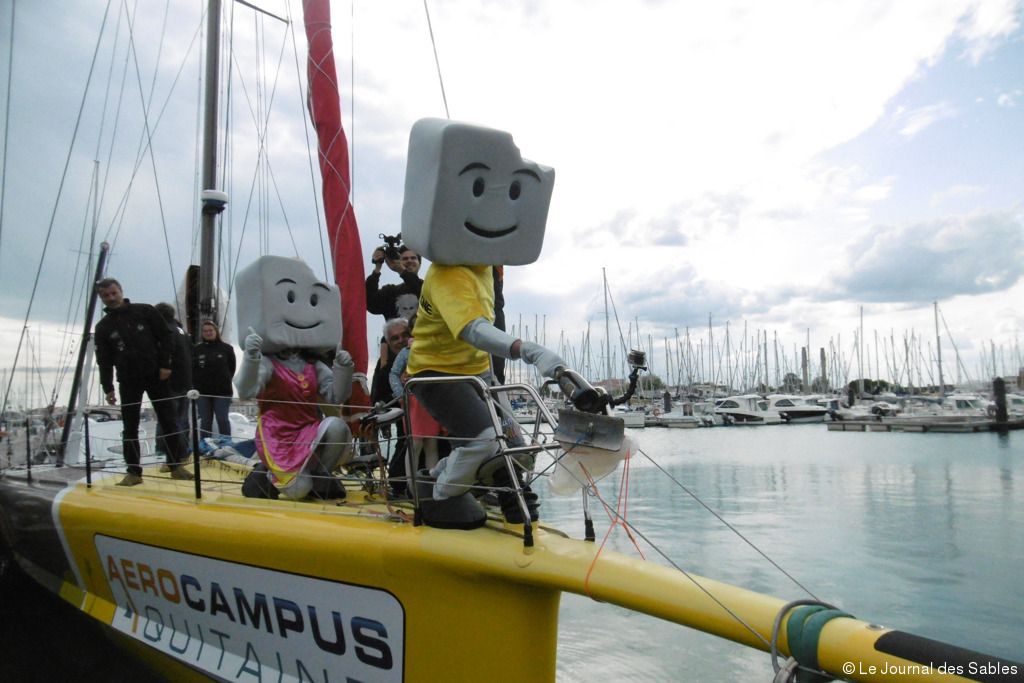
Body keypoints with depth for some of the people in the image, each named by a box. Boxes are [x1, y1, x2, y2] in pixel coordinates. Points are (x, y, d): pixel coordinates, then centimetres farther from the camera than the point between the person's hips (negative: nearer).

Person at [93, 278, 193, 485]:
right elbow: (104, 360, 5)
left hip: (156, 376, -1)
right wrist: (107, 387, -1)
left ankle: (177, 466, 10)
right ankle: (134, 472, 10)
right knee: (130, 428, 2)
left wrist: (166, 365, -8)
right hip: (128, 381, 2)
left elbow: (165, 337, 0)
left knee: (168, 422, 1)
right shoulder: (103, 327, 6)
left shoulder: (145, 311, 0)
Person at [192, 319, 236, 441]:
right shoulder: (197, 349, 3)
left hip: (222, 391, -1)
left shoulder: (226, 348, 2)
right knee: (205, 421, 7)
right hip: (203, 391, 1)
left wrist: (225, 381, 1)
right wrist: (197, 384, -6)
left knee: (222, 419, 0)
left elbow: (232, 368, 6)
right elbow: (191, 369, 2)